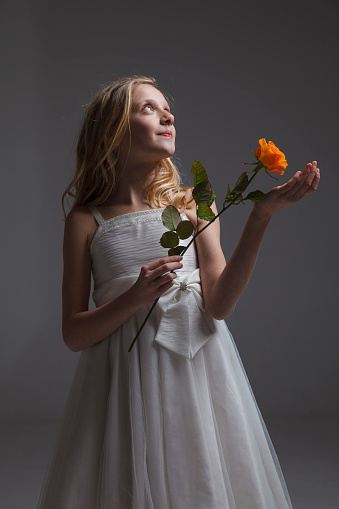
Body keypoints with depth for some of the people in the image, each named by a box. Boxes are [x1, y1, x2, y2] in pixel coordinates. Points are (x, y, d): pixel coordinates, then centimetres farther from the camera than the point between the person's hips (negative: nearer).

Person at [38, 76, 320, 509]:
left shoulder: (192, 204, 5)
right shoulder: (86, 221, 1)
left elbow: (219, 304, -8)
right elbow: (73, 334, -2)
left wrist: (262, 215, -15)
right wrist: (135, 297, -18)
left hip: (195, 367, 2)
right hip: (124, 378, -1)